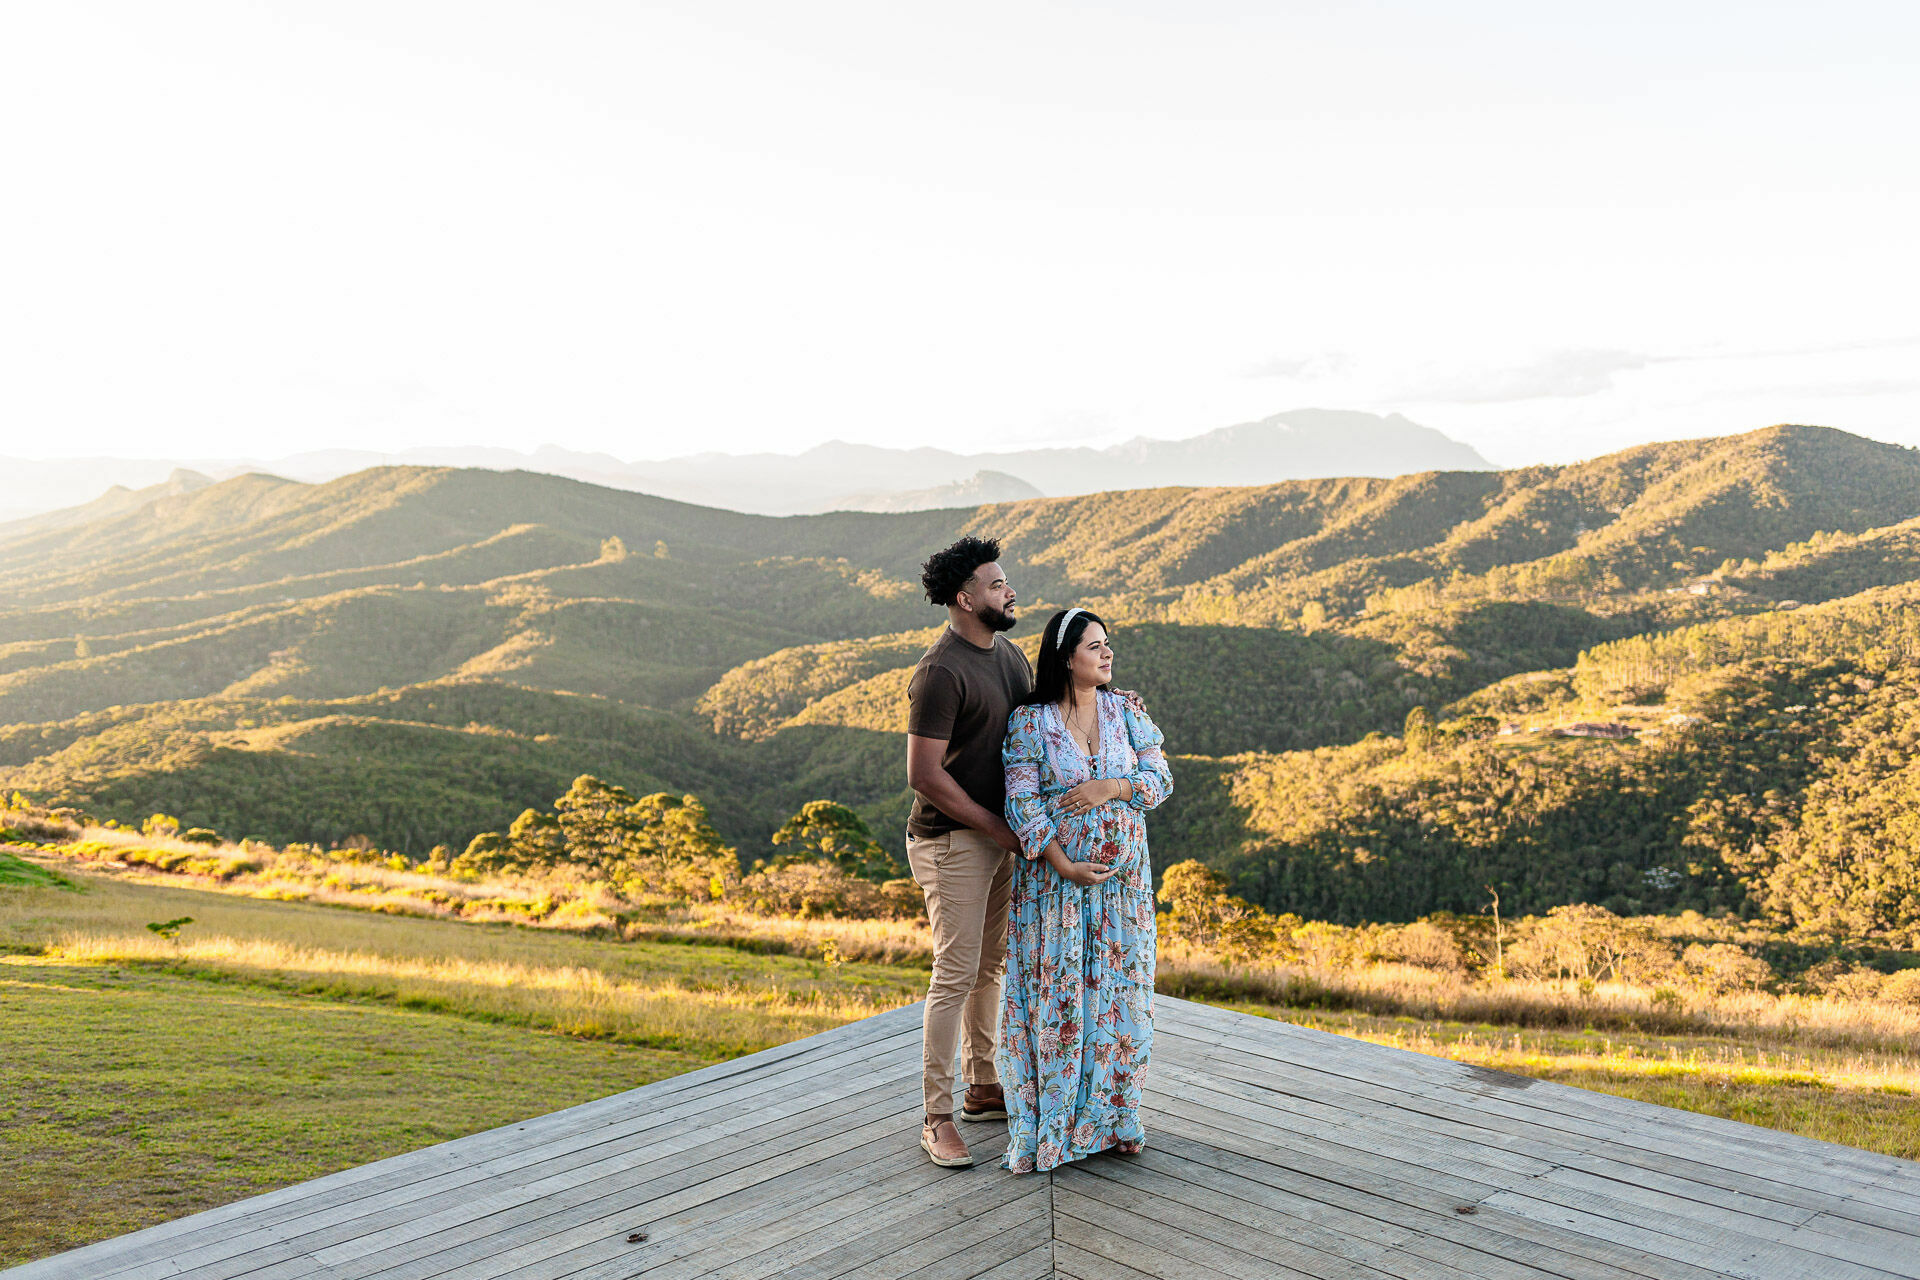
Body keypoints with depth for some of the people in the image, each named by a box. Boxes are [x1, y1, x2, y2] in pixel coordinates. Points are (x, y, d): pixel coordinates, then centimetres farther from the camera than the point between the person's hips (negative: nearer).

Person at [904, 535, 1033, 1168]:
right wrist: (997, 828, -15)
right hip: (952, 841, -9)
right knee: (956, 974, -5)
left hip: (998, 834, 9)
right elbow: (924, 774, -21)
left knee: (990, 965, 17)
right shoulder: (941, 672, -19)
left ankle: (983, 1088, 31)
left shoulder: (1009, 653, 9)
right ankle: (938, 1118, 6)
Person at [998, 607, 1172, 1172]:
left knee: (1118, 991, 8)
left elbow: (1161, 777, 2)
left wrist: (1109, 788, -17)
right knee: (1055, 994, 1)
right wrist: (1063, 866, -18)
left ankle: (1111, 1117, 24)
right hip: (1055, 875, -3)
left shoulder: (1127, 710, 4)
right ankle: (1049, 1123, 14)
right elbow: (1021, 800, -11)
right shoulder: (1030, 720, -6)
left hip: (1124, 877, 3)